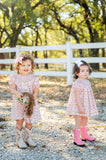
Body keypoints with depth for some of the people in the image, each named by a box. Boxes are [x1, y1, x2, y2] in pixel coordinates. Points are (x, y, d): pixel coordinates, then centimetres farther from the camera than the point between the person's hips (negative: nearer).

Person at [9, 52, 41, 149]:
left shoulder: (34, 78, -2)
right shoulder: (15, 77, -1)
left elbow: (36, 91, -5)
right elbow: (12, 88, -8)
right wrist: (17, 93, -29)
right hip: (18, 103, -1)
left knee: (29, 121, 8)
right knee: (19, 121, 0)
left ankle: (28, 138, 27)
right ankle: (19, 140, 14)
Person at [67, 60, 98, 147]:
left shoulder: (87, 82, 6)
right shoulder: (77, 84, -21)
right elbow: (77, 97, -23)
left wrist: (91, 106, 20)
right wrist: (80, 107, -26)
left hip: (86, 106, 8)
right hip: (78, 107, -8)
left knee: (85, 121, 20)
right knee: (78, 122, -4)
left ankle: (84, 135, 37)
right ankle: (76, 139, 5)